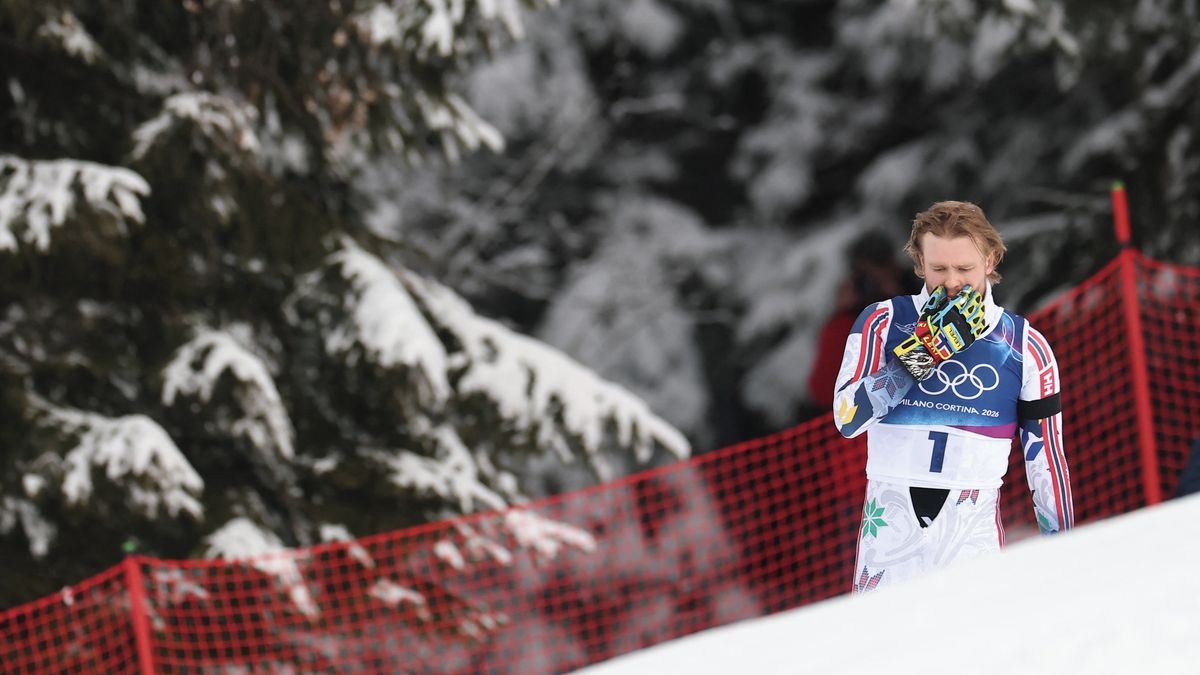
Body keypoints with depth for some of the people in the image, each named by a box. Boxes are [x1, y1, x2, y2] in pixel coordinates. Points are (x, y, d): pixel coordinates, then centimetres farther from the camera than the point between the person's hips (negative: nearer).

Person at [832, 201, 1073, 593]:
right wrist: (924, 350, -17)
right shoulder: (883, 323, 2)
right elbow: (847, 417, -12)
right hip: (889, 530, 0)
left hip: (973, 532, 0)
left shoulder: (1025, 347, 4)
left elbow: (1046, 459, 9)